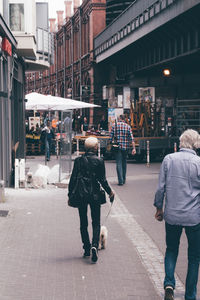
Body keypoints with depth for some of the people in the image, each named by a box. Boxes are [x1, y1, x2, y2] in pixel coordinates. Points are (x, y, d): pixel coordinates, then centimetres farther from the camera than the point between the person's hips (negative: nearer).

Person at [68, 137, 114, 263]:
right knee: (96, 223, 7)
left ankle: (86, 248, 18)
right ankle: (94, 246, -13)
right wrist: (110, 192, 8)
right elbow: (103, 180, -6)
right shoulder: (99, 161, -8)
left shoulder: (78, 160, -3)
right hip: (95, 195, -2)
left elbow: (73, 179, -2)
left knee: (83, 224, 14)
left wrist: (70, 195, 6)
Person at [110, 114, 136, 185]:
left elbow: (111, 137, -4)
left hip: (117, 147, -2)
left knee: (119, 164, -3)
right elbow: (131, 138, -4)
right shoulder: (128, 126, 3)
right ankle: (123, 179, 25)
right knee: (124, 163, 18)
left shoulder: (115, 125, -1)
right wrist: (133, 148, -5)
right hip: (126, 147, 2)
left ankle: (120, 181, -12)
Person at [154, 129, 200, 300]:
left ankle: (169, 284, 0)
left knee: (171, 250, 20)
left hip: (172, 215, 2)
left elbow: (161, 187, 0)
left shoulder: (169, 159, -4)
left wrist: (159, 208, 14)